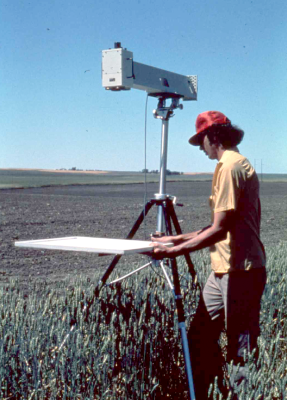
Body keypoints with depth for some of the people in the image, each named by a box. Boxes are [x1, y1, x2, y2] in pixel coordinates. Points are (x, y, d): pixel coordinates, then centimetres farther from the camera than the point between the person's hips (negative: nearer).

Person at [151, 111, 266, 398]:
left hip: (239, 273, -10)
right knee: (200, 338, 12)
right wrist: (179, 239, 16)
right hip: (223, 270, 10)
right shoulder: (238, 164, 17)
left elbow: (220, 230, -20)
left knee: (242, 350, -2)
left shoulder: (229, 167, -14)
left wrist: (175, 251, -17)